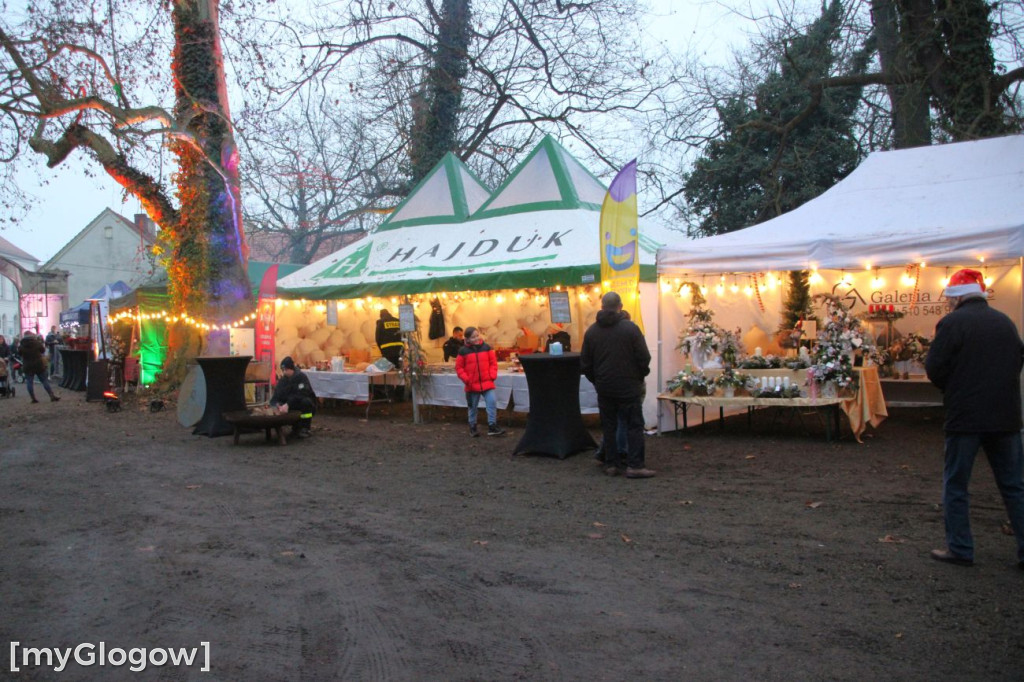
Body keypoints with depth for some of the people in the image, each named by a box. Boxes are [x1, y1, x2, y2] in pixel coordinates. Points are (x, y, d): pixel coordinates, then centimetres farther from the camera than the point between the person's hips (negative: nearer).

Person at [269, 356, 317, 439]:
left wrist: (288, 405, -45)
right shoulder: (282, 380, -1)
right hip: (293, 407, 5)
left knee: (305, 401, -36)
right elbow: (275, 397, -10)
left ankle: (305, 429, -22)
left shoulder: (301, 376, -18)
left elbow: (300, 395, -32)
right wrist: (276, 405, -34)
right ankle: (296, 427, 3)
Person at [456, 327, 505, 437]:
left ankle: (492, 426, -4)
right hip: (472, 385, -1)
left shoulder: (486, 348, 3)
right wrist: (466, 379, -10)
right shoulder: (463, 351, -3)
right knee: (473, 407, 10)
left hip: (487, 383, 1)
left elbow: (493, 362, 6)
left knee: (492, 402, -11)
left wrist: (492, 375, -6)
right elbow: (459, 368, -1)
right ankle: (472, 427, 24)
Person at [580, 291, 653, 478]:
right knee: (634, 425, 1)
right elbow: (644, 358, -8)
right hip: (629, 386, -4)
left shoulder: (591, 331, 3)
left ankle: (612, 464, 12)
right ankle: (634, 465, -3)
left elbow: (585, 363, 8)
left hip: (604, 387, 4)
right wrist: (641, 375, 9)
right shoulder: (630, 328, -10)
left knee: (609, 426, 11)